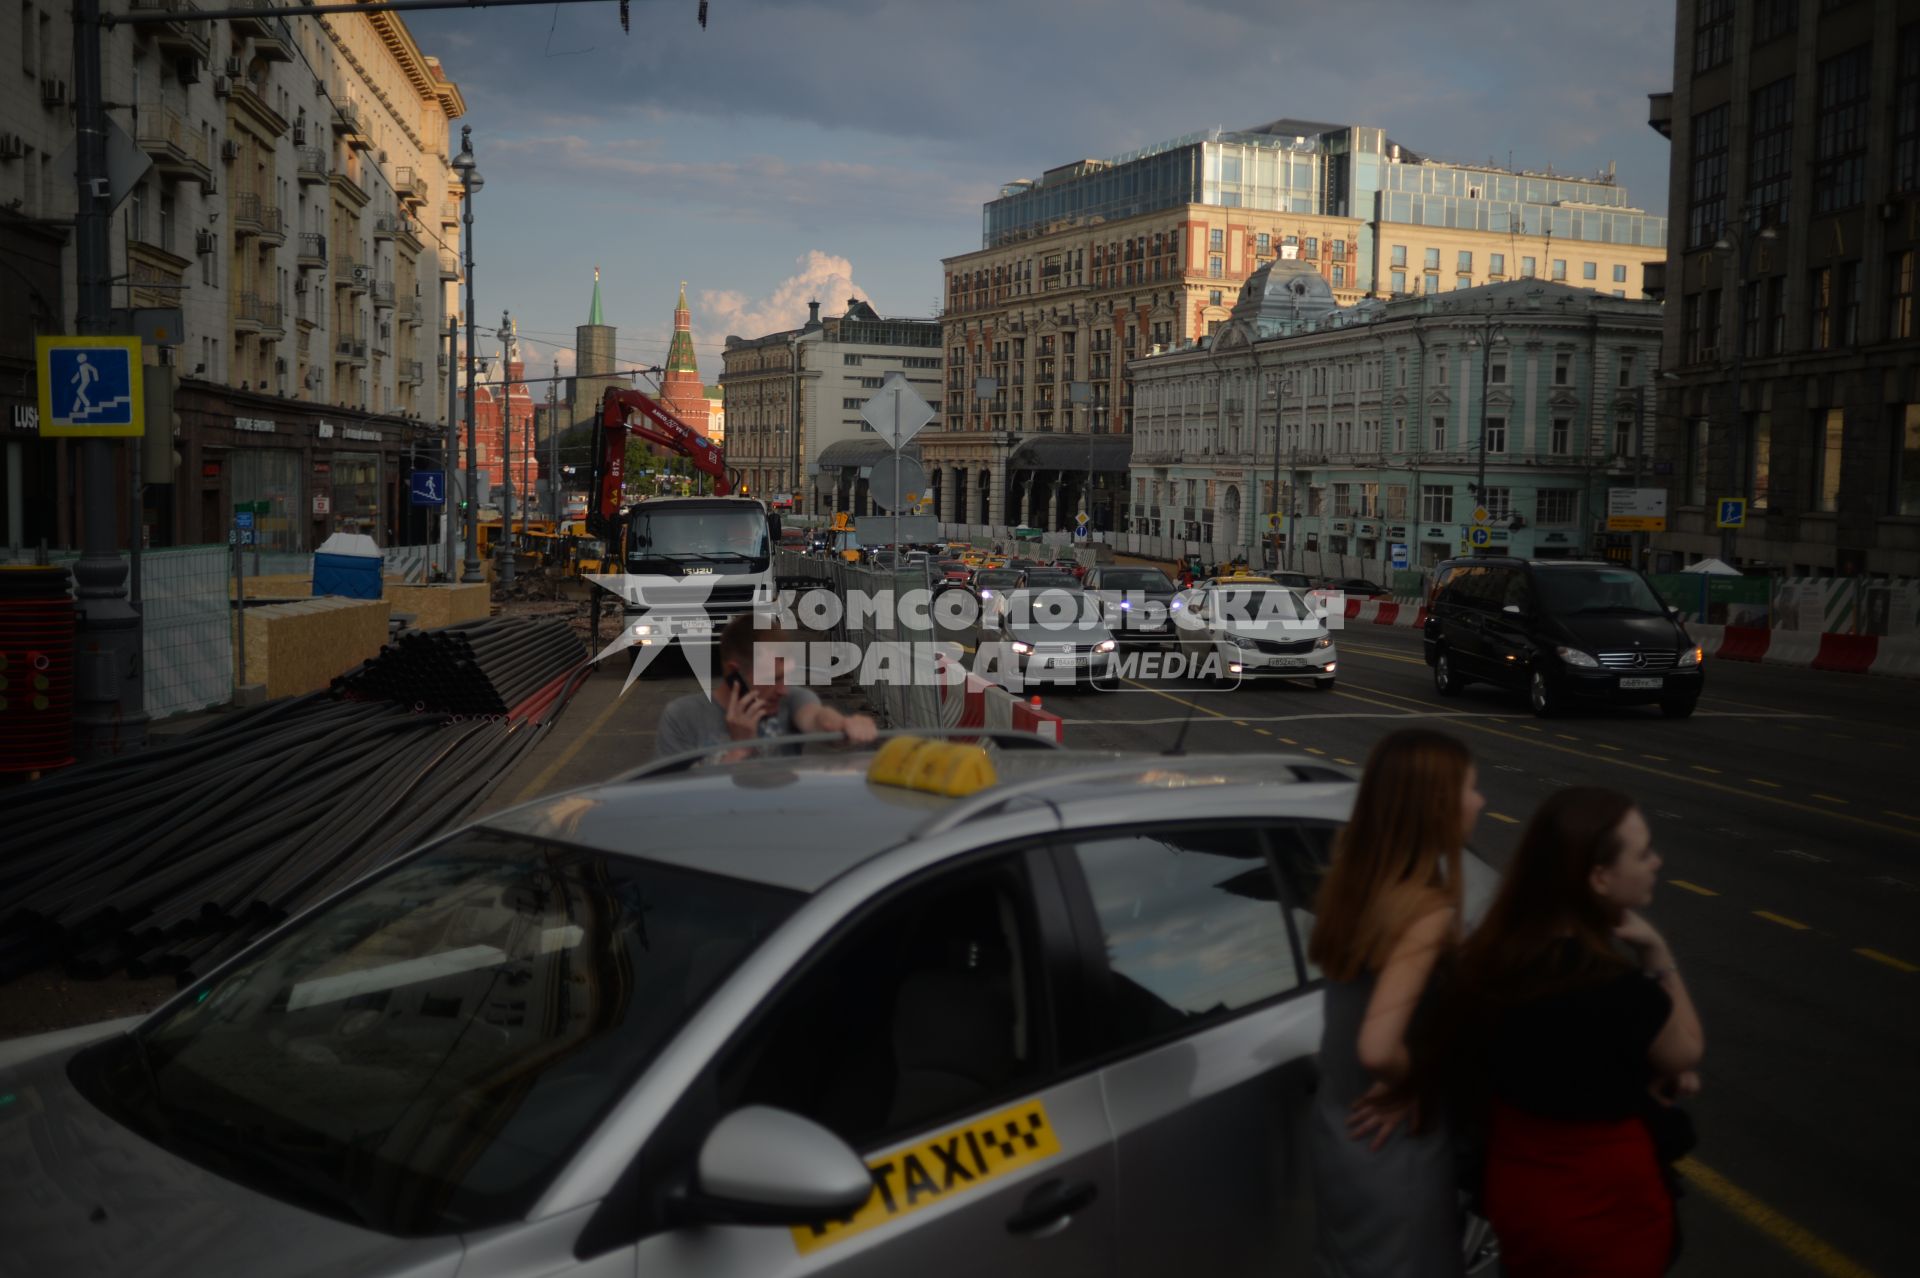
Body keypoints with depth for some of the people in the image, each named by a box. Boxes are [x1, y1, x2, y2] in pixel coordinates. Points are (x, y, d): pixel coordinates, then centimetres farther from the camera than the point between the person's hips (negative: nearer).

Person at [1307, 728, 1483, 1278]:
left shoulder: (1354, 876, -3)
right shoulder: (1426, 911, -27)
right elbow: (1378, 1048, -35)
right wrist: (1415, 1084, -15)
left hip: (1339, 1130, 7)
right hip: (1392, 1152, -7)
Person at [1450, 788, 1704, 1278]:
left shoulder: (1496, 950, -9)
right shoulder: (1614, 989, -32)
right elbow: (1685, 1052, -12)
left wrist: (1649, 1073, -3)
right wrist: (1657, 954, -12)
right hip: (1601, 1210, -6)